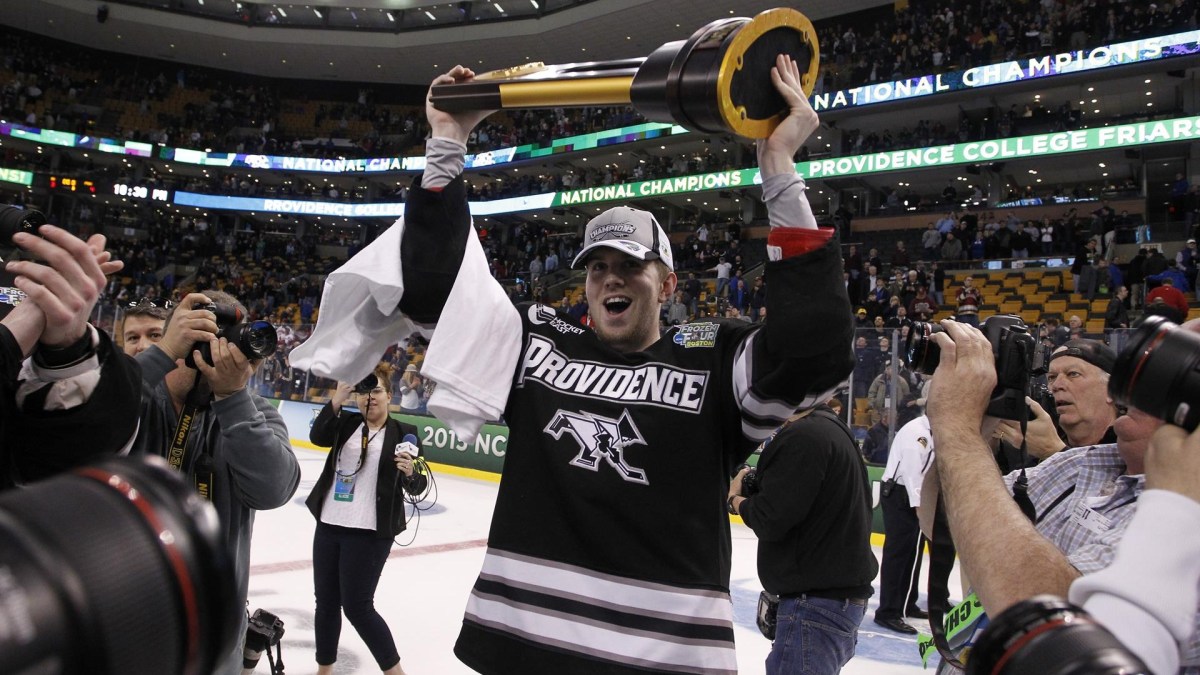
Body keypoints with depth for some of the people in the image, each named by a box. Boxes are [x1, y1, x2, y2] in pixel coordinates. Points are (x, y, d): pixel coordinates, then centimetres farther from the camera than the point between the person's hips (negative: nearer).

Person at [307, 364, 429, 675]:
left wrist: (410, 472, -31)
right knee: (326, 602, 16)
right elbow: (317, 437, -15)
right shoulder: (347, 423, 5)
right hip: (328, 526, 5)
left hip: (370, 533, -5)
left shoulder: (403, 433, -5)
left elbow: (417, 487, -8)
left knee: (357, 607, -2)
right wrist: (336, 401, -28)